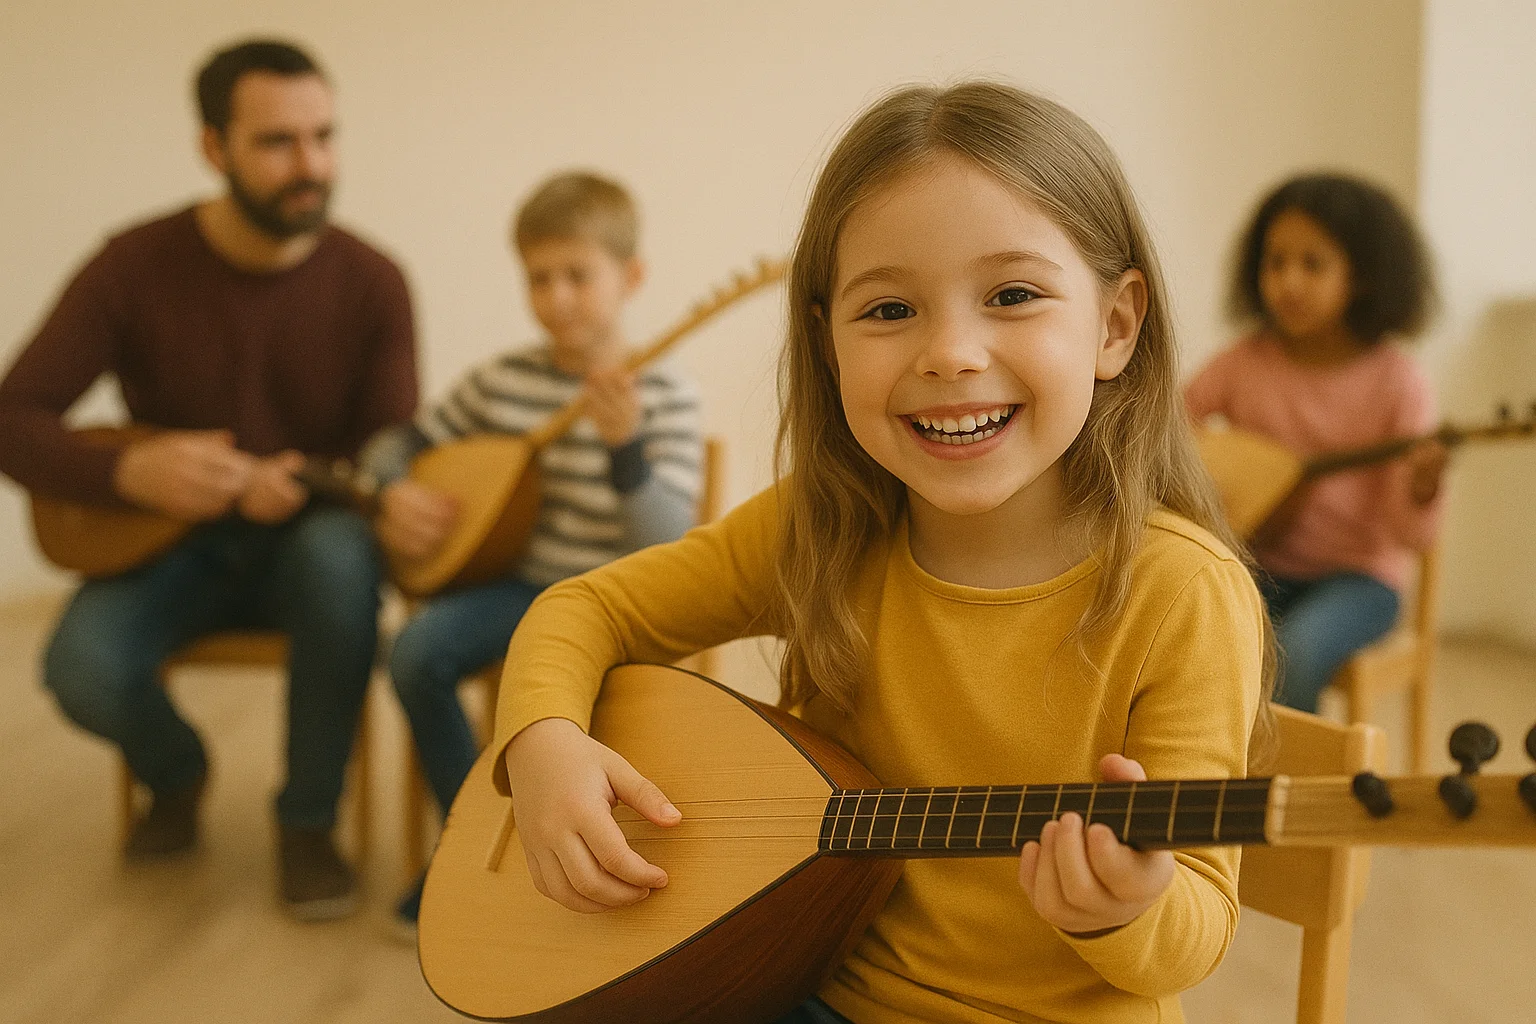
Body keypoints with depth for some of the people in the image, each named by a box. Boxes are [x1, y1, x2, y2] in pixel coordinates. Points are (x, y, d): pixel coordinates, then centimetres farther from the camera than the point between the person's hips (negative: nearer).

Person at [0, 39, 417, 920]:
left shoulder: (370, 282, -9)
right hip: (169, 542, 1)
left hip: (306, 539, 0)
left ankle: (309, 821, -15)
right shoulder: (137, 268, -9)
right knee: (82, 667, -29)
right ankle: (175, 771, 10)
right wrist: (127, 471, -32)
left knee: (339, 553, -37)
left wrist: (296, 485, -33)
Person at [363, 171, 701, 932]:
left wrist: (624, 443, -32)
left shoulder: (663, 402, -8)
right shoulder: (502, 381, 4)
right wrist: (394, 492, -5)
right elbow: (401, 441, 17)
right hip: (520, 582, 4)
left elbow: (666, 546, -19)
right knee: (417, 650, -23)